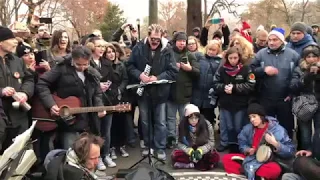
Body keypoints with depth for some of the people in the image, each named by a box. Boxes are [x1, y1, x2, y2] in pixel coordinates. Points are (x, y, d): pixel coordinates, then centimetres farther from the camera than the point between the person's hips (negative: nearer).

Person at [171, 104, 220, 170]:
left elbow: (211, 142, -9)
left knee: (215, 157, -31)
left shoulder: (207, 124, -14)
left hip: (204, 152, -1)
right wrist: (189, 151, -27)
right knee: (175, 155, -29)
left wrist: (200, 150, -26)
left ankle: (190, 163, -22)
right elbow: (180, 143, -8)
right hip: (188, 152, 1)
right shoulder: (182, 126, -12)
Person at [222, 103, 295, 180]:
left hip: (268, 161, -4)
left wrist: (275, 143, -27)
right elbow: (242, 143, 12)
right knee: (226, 158, -10)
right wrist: (247, 150, -9)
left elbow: (291, 151, -14)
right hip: (249, 158, 5)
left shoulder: (277, 130, -13)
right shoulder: (248, 128, 1)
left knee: (275, 169, -39)